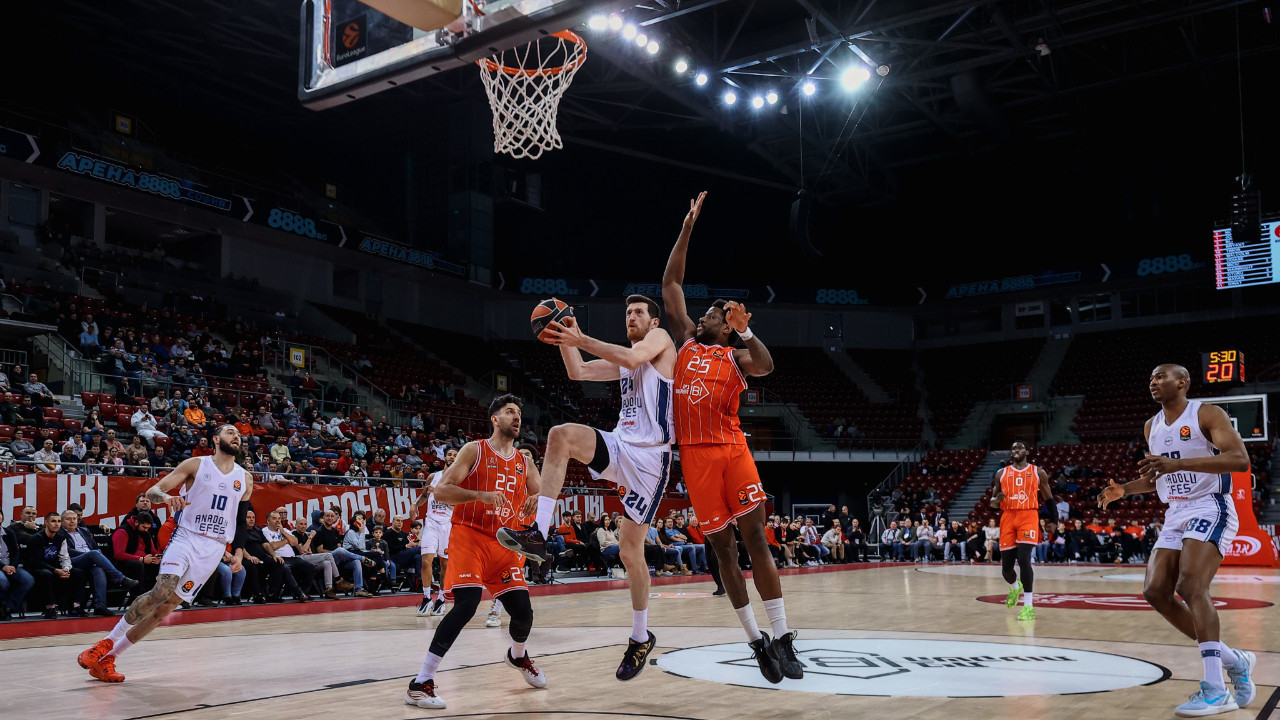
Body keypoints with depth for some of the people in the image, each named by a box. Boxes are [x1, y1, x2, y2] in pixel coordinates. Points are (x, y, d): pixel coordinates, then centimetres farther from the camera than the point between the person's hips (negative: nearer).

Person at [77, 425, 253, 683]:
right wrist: (166, 497, -24)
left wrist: (239, 551, 6)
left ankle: (108, 658, 9)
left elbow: (241, 519, 19)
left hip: (214, 549, 3)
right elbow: (152, 492, -2)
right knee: (163, 590, -26)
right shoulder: (196, 465, 2)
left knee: (168, 605, -2)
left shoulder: (245, 479, 11)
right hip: (186, 537, -3)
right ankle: (107, 642, -9)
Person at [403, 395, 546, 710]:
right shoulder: (474, 451, -3)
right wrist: (481, 495, -25)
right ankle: (420, 683, -16)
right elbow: (441, 490, -12)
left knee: (523, 611, 1)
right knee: (466, 606, -22)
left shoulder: (524, 464, 11)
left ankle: (518, 656, 37)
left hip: (505, 543, 5)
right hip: (470, 536, -5)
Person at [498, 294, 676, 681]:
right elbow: (578, 372, 19)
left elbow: (633, 358, -21)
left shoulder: (660, 338, 0)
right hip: (620, 446, 7)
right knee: (561, 434, -24)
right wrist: (564, 340, 3)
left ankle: (641, 638, 16)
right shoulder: (623, 359, 22)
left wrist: (581, 339, -21)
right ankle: (538, 533, -28)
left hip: (648, 459, -7)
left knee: (630, 551, -3)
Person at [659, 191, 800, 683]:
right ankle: (756, 641, 12)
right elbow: (671, 283, 16)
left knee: (755, 539, -5)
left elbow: (765, 367, -13)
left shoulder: (735, 357, 10)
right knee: (723, 547, 4)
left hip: (731, 449, -2)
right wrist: (689, 225, 15)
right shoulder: (685, 342, 16)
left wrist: (743, 330, -16)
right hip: (694, 453, 2)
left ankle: (782, 638, -1)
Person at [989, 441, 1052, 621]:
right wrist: (997, 500, -10)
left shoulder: (1038, 472, 7)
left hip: (1028, 517, -3)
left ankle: (1029, 606, -14)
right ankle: (1015, 587, 39)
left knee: (1024, 559, -20)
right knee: (1006, 565, 3)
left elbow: (1049, 500, 13)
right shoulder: (1001, 473, 11)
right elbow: (992, 502, 14)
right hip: (1008, 518, 3)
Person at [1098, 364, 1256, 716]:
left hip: (1210, 509, -8)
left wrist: (1178, 463, -31)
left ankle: (1215, 690, -22)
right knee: (1156, 591, -3)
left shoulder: (1206, 413, -9)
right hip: (1176, 515, 8)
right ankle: (1232, 659, 11)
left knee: (1190, 586, -24)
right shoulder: (1151, 427, 14)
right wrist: (1124, 489, 7)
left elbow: (1240, 460, -22)